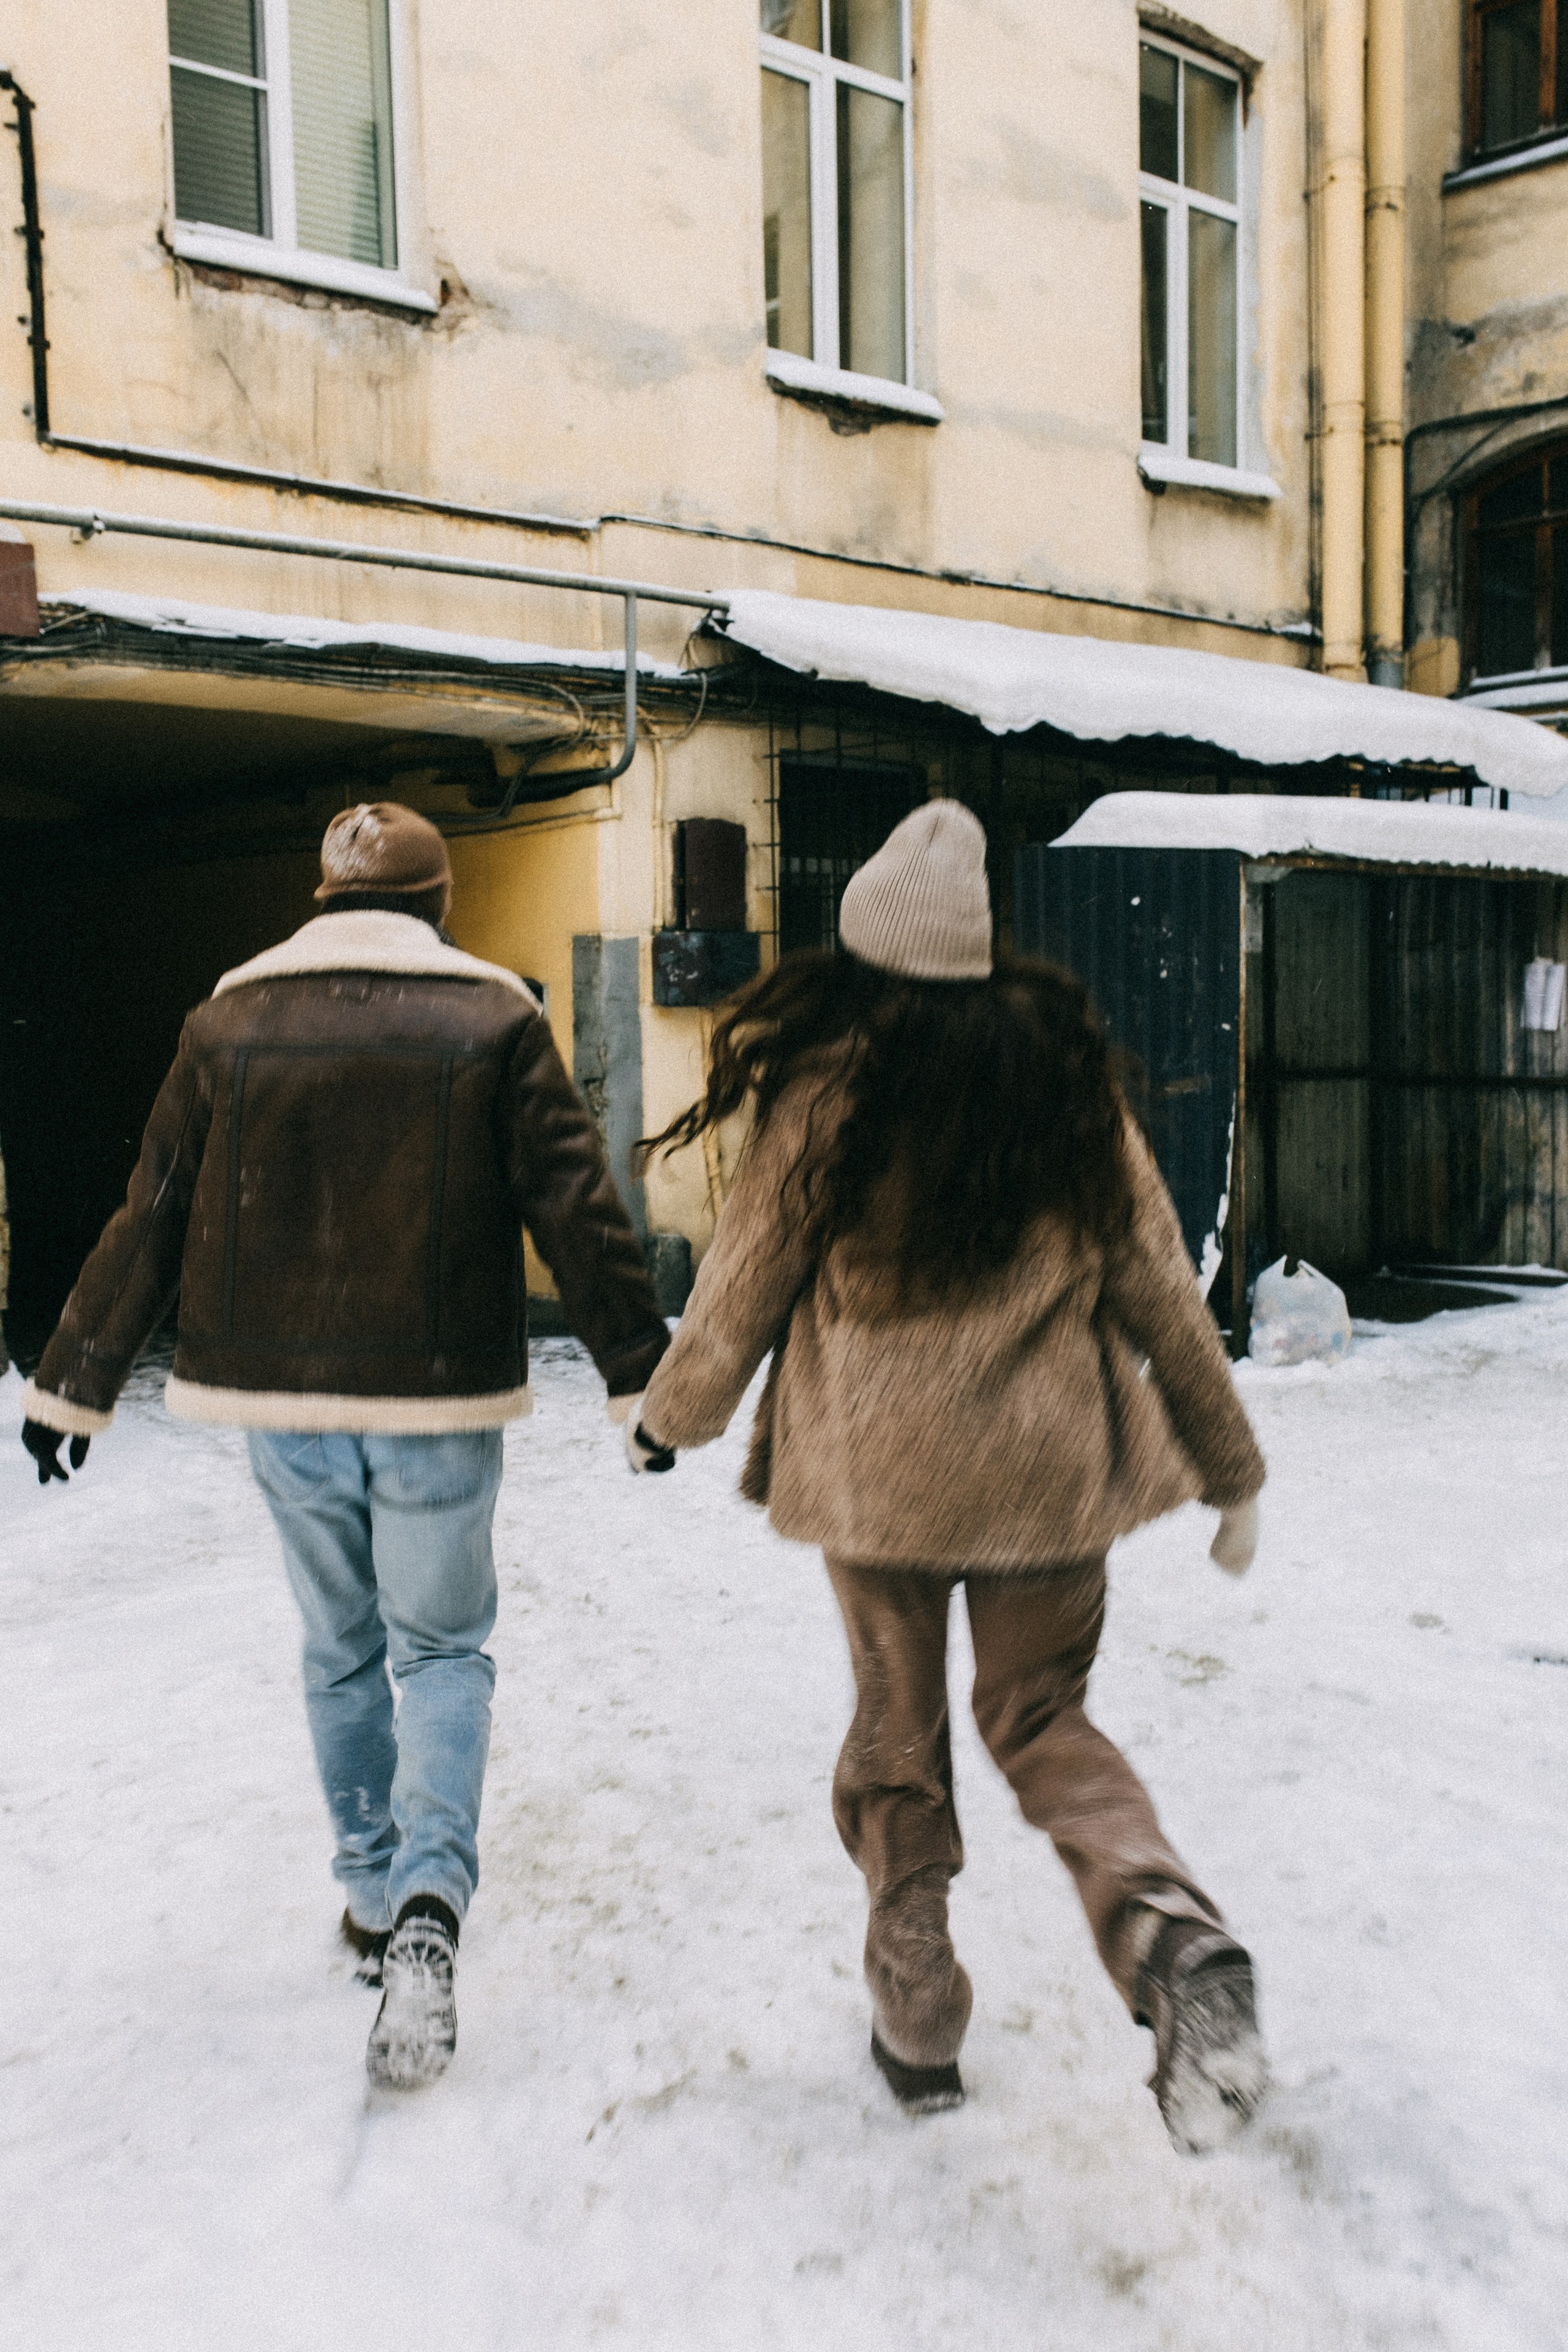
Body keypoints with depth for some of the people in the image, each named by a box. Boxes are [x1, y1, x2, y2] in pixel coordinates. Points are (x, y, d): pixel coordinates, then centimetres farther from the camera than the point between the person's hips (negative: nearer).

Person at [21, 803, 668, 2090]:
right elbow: (578, 1210, -6)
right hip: (437, 1403, -2)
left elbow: (153, 1217, 5)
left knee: (341, 1653, 19)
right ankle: (430, 1900, -7)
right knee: (444, 1651, 12)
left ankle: (373, 1897, 30)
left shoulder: (232, 1018, 2)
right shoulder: (493, 1018, -4)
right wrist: (640, 1373, 0)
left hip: (282, 1403, 2)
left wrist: (77, 1382, 12)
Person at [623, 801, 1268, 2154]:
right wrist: (1232, 1469, 13)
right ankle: (1172, 1938, -10)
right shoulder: (1068, 1075, 1)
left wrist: (671, 1419, 16)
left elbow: (750, 1275, -1)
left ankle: (917, 2029, 24)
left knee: (898, 1734, 15)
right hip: (1051, 1459, 2)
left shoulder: (831, 1080, -6)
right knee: (1042, 1718, 16)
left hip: (877, 1463, -2)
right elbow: (1156, 1281, 4)